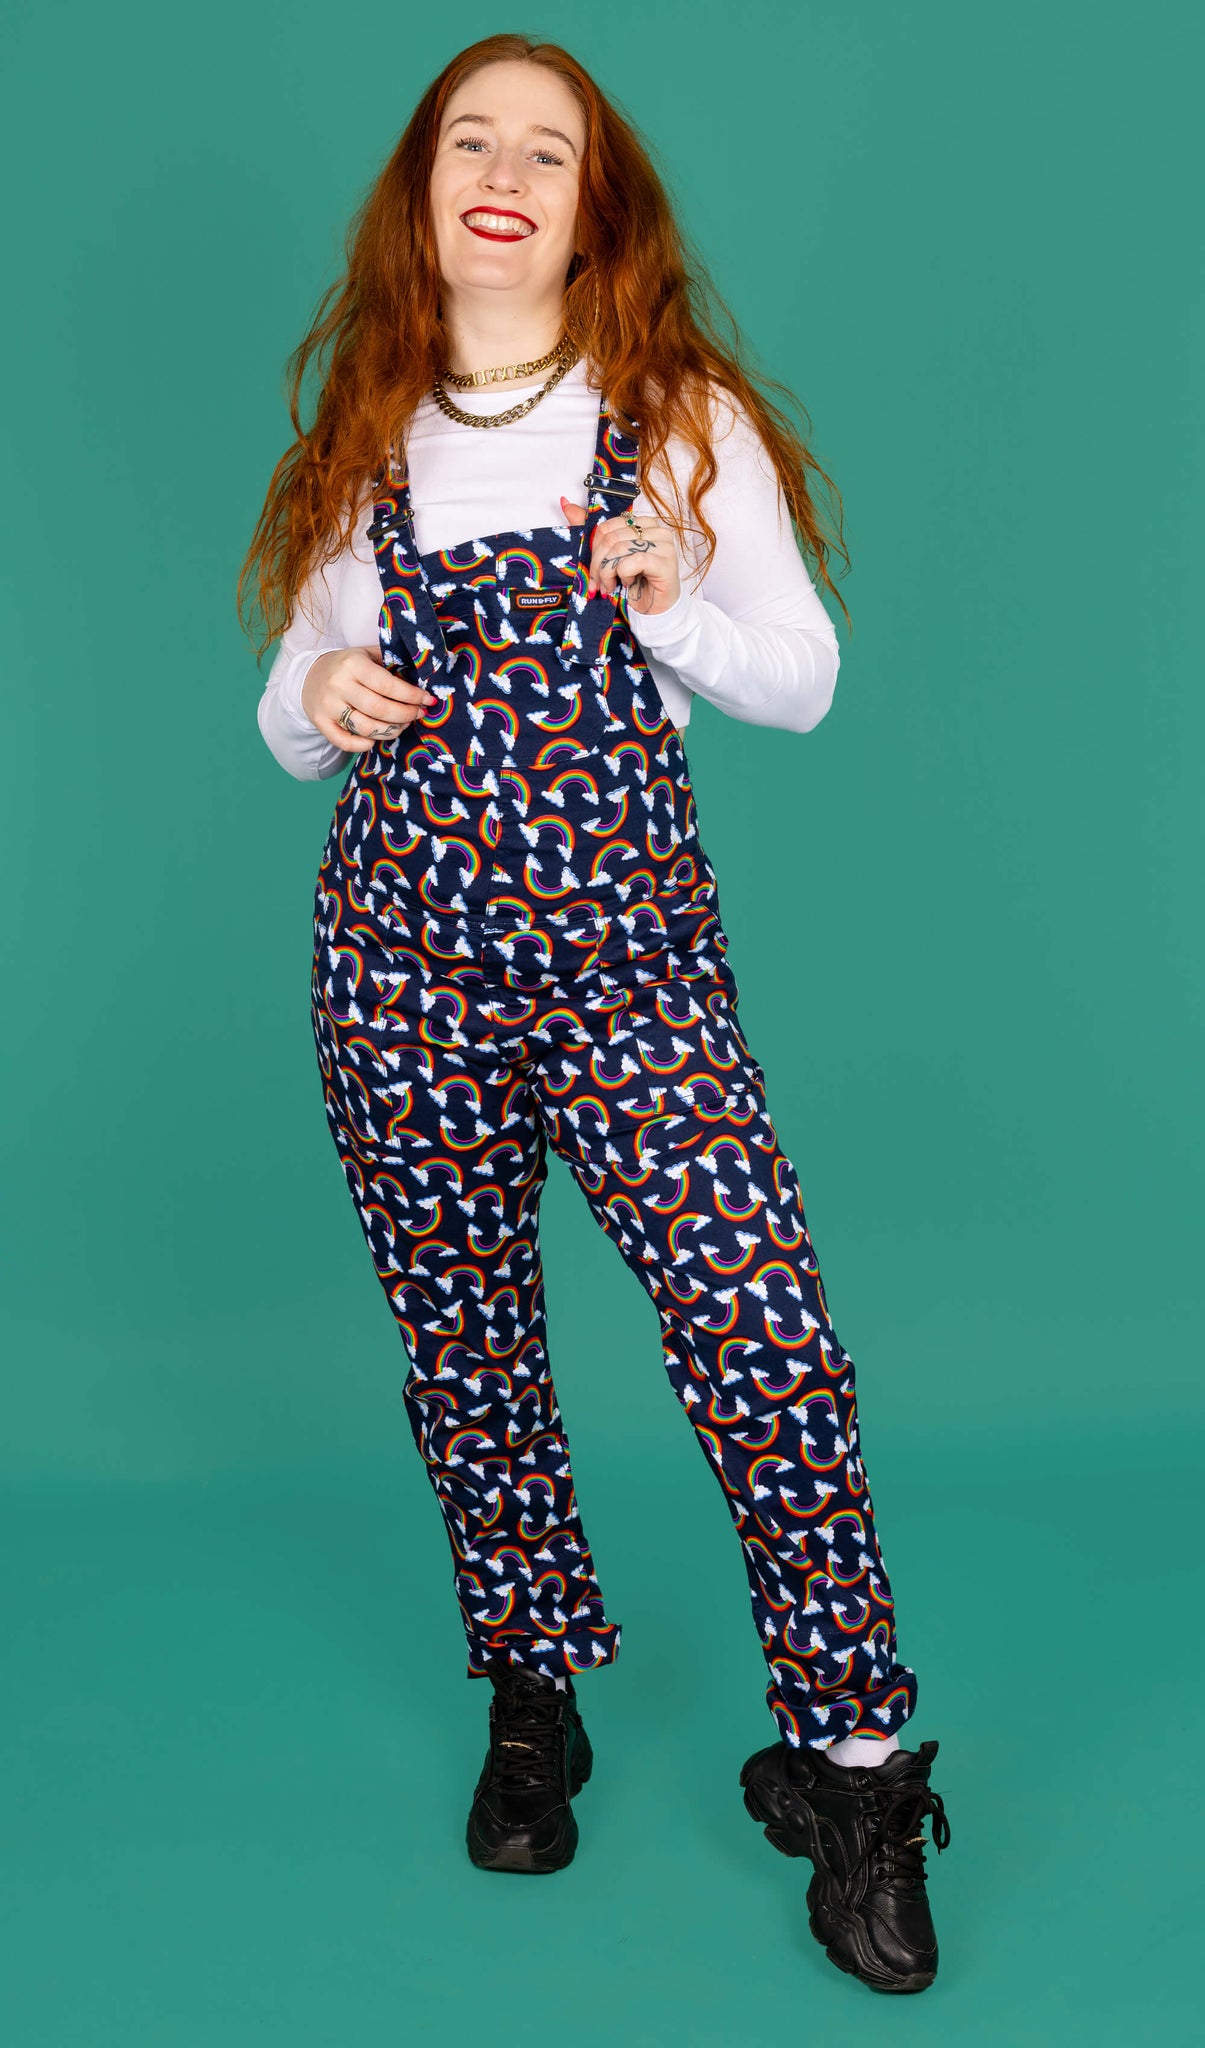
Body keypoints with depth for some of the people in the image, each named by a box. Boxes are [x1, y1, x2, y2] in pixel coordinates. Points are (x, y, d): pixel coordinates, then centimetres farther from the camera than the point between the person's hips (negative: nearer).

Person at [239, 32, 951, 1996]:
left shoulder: (683, 417, 6)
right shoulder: (364, 444, 13)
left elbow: (803, 679, 5)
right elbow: (296, 710, 18)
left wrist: (678, 602, -14)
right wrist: (319, 696, -6)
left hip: (626, 938, -2)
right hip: (405, 949, 3)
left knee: (764, 1332, -13)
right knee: (465, 1344, 8)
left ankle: (850, 1762, 3)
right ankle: (534, 1700, 29)